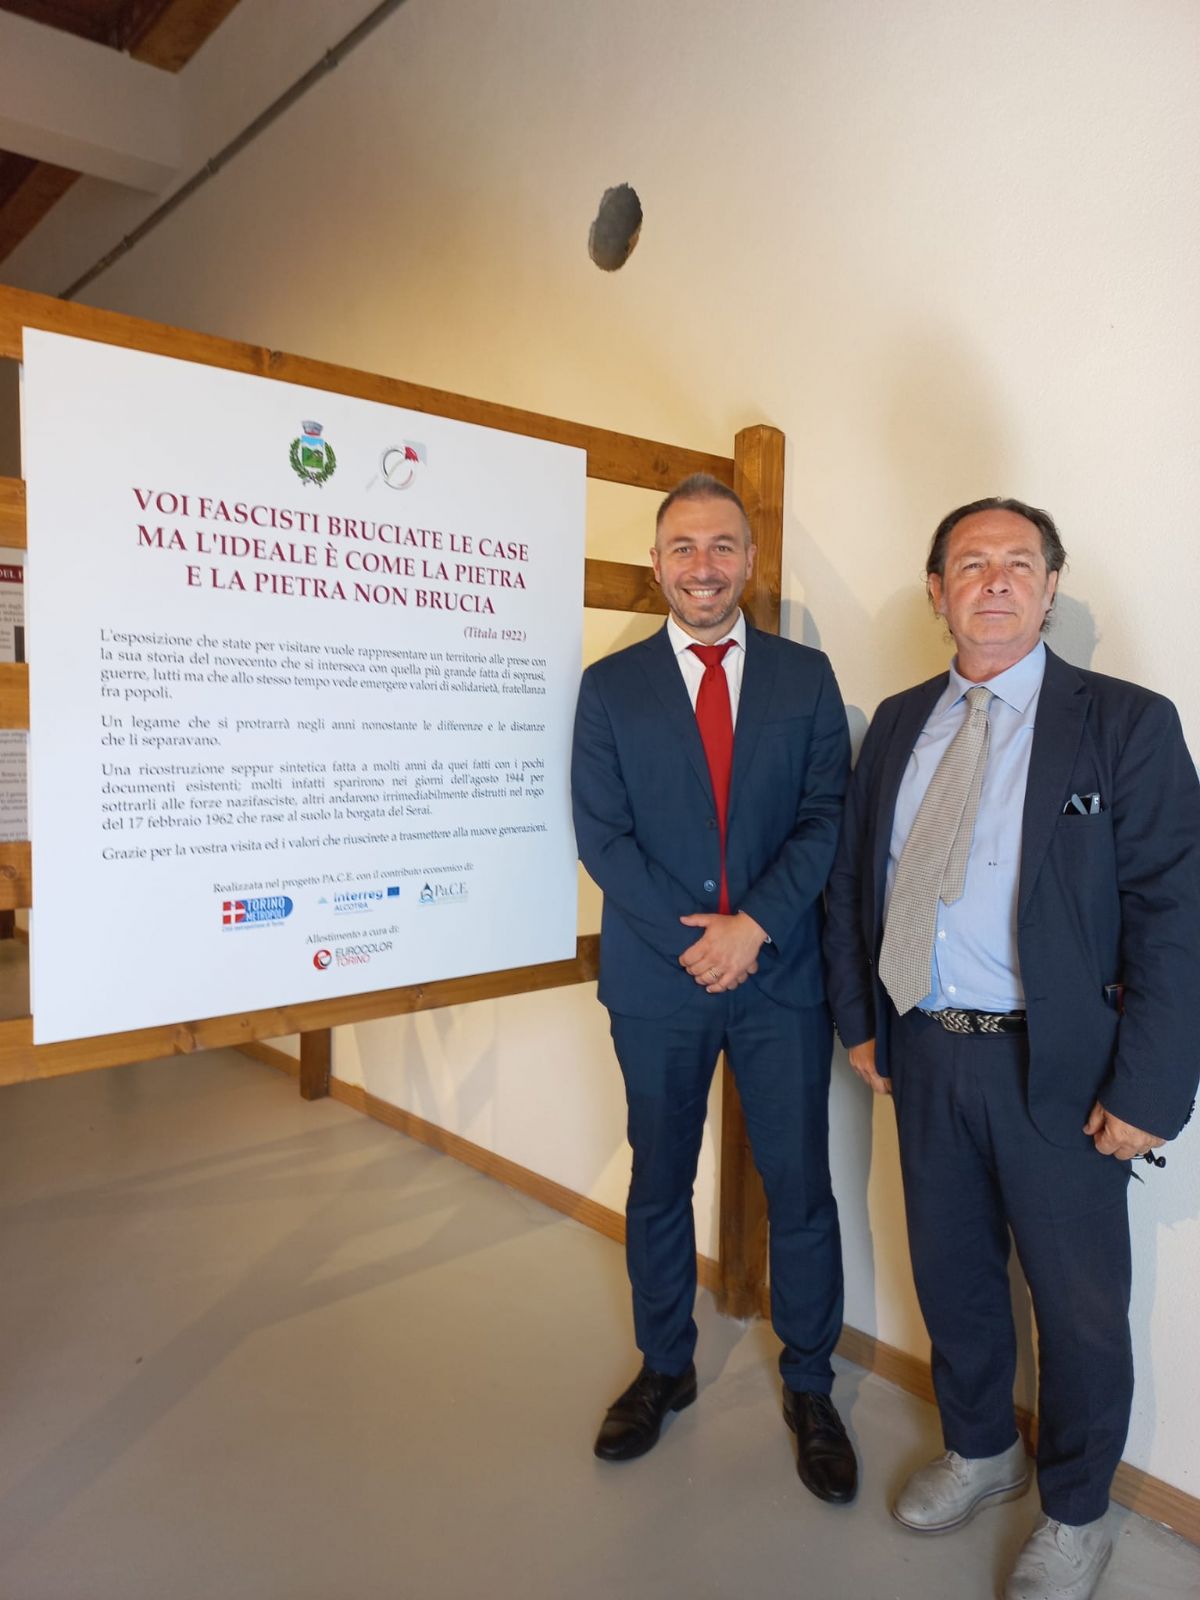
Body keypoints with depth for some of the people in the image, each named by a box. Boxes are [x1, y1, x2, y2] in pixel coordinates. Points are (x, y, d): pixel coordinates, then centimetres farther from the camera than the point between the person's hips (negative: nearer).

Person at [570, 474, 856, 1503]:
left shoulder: (806, 677, 4)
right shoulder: (610, 686, 2)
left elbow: (828, 818, -2)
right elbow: (602, 834, -4)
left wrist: (752, 924, -14)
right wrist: (694, 940, -12)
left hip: (782, 975, 0)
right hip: (657, 977, 0)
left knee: (799, 1186, 9)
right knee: (659, 1186, 15)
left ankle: (810, 1389, 31)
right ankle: (665, 1370, 37)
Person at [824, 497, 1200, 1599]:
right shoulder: (899, 723, 7)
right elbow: (851, 877, 11)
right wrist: (859, 1017, 6)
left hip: (1058, 1068, -4)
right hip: (924, 1053, 4)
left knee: (1079, 1303, 13)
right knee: (951, 1274, 21)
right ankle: (981, 1453, 47)